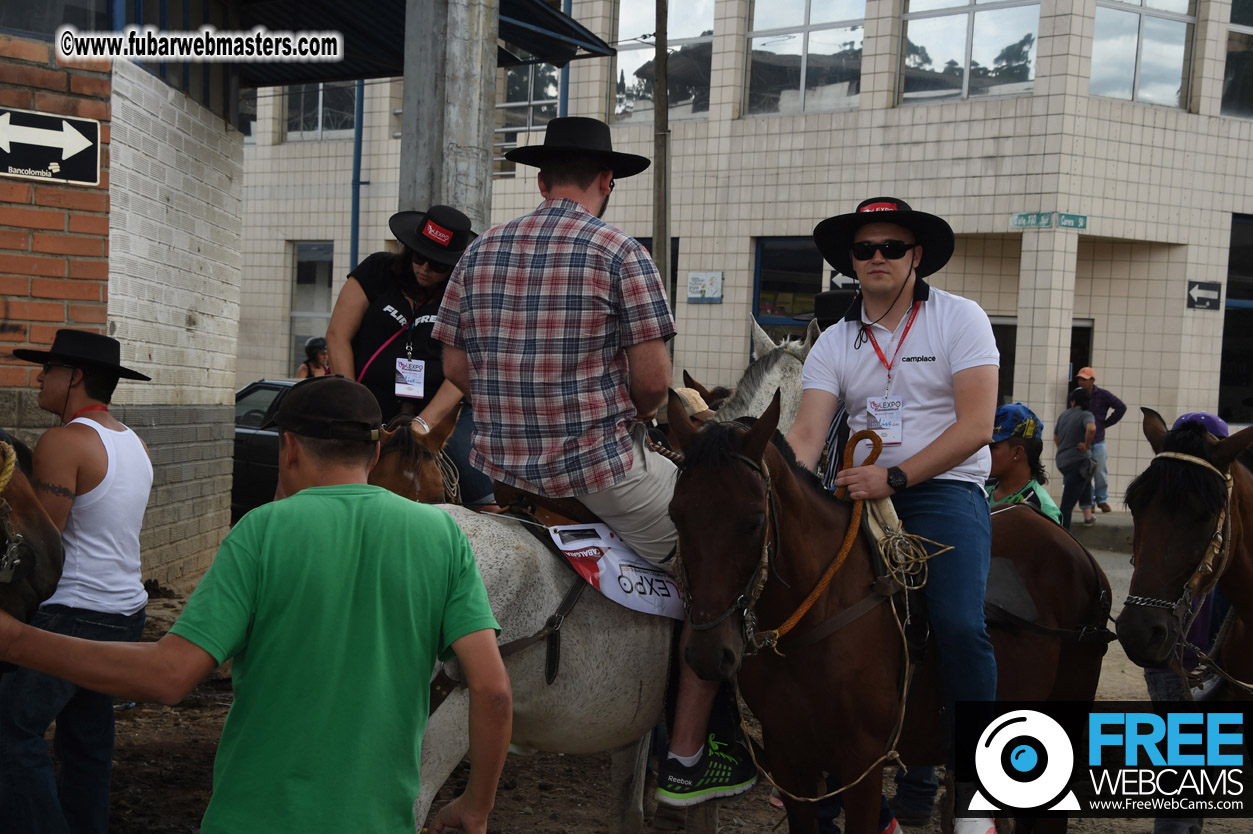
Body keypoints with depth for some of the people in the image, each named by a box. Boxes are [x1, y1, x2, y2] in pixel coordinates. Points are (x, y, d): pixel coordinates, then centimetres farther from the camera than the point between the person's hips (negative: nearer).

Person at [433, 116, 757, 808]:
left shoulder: (480, 253, 6)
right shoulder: (621, 254, -10)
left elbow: (456, 369, 8)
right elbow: (654, 380, -13)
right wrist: (628, 418, 7)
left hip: (504, 466, 7)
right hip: (604, 469, -6)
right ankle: (687, 759, 9)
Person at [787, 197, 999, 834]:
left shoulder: (960, 319, -2)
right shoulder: (835, 343, 10)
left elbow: (975, 427, -10)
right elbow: (807, 434, -1)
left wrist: (895, 477, -18)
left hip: (944, 486, -4)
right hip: (862, 486, 5)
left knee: (959, 624, -25)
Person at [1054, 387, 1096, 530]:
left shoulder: (1063, 415, 12)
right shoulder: (1086, 415, -8)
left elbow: (1056, 437, 24)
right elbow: (1091, 428, -31)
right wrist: (1086, 445, -15)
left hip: (1062, 462, 7)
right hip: (1078, 462, -7)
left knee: (1086, 482, 34)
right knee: (1067, 504, -8)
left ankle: (1088, 516, 34)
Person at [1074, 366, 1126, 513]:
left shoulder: (1103, 395, -1)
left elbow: (1121, 407, 4)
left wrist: (1107, 423, 3)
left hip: (1098, 442, -1)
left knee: (1101, 473, 2)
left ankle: (1102, 500, 16)